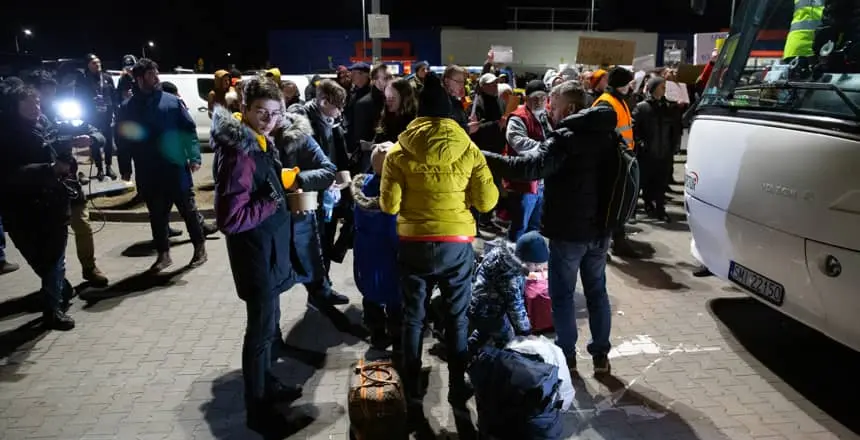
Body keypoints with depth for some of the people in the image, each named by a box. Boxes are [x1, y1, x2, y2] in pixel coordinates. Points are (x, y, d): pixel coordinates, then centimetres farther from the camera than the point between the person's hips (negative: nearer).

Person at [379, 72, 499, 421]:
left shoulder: (398, 153, -7)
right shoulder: (469, 150, -6)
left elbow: (389, 205, -6)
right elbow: (487, 201, -4)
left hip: (414, 244, 0)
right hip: (457, 244, 0)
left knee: (413, 319, 13)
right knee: (457, 317, 16)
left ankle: (413, 395, 22)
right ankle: (457, 388, 28)